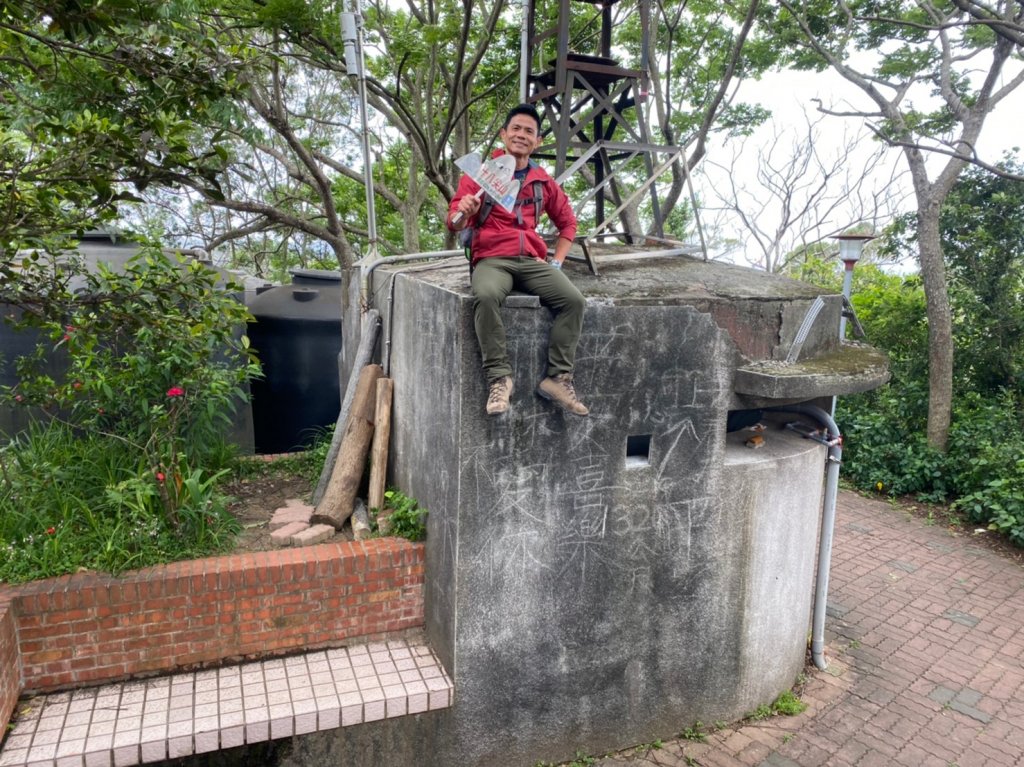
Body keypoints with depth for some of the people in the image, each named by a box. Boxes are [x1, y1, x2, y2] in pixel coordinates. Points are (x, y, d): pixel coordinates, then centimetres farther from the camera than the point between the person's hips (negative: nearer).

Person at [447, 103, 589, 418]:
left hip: (532, 260, 3)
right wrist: (462, 213, -24)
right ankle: (499, 377, -31)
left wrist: (557, 262, 12)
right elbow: (454, 223, 0)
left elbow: (568, 222, 27)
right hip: (491, 259, -3)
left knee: (574, 299, -23)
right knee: (486, 296, -38)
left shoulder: (544, 181, 16)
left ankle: (558, 378, -18)